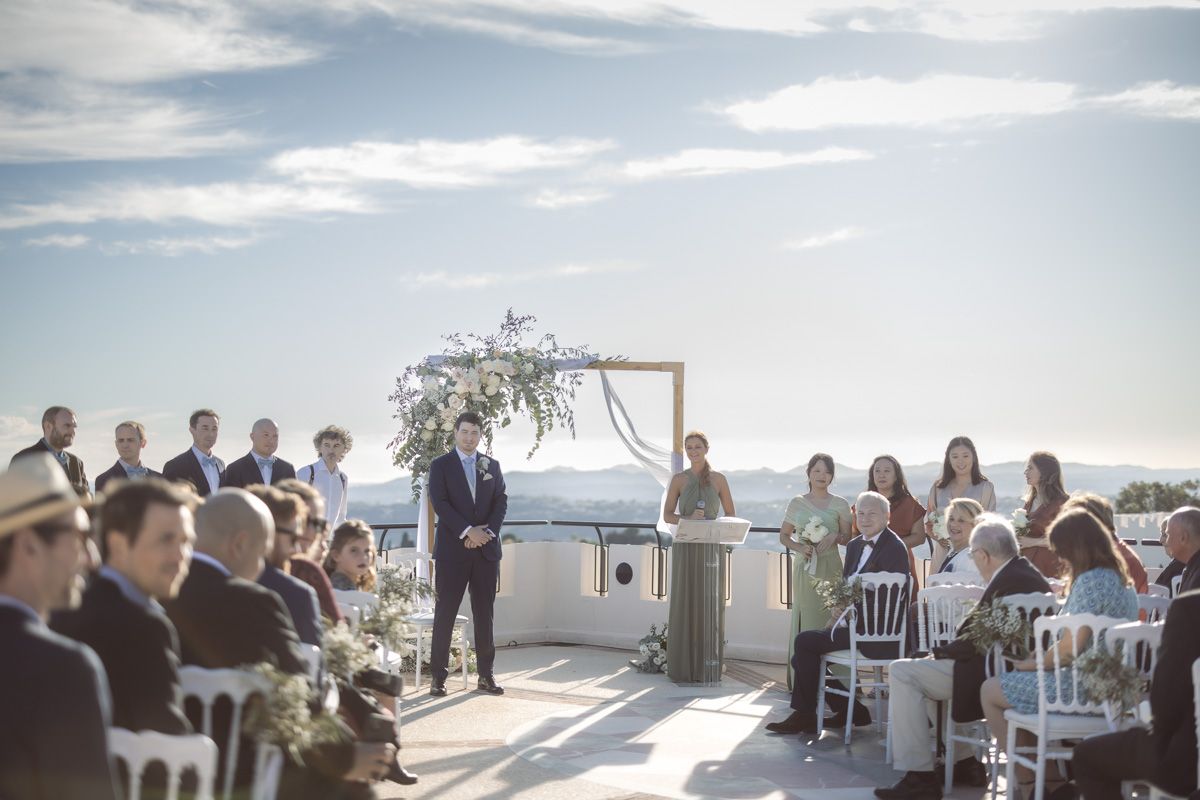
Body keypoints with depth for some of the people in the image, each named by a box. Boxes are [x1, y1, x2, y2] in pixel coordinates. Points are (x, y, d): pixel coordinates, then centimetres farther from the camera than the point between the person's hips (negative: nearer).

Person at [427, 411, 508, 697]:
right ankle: (438, 676, 3)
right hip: (452, 549, -3)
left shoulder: (492, 465, 13)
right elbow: (440, 504, -8)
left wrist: (488, 531, -9)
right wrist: (468, 531, -16)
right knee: (445, 613, -2)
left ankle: (486, 674, 12)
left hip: (487, 548, 3)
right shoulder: (441, 465, 2)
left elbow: (501, 501, 7)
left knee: (484, 614, 6)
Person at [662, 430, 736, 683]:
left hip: (711, 546, 1)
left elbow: (730, 514, 9)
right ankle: (683, 668, 6)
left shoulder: (718, 479, 5)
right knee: (684, 603, -1)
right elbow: (667, 515, 3)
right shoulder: (679, 479, 4)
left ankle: (708, 667, 9)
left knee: (711, 604, 1)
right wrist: (689, 519, -15)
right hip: (685, 547, -1)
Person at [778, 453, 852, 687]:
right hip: (804, 568, 0)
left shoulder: (840, 504, 7)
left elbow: (849, 537, 10)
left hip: (830, 568, 0)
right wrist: (800, 547, -5)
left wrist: (835, 537, -11)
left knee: (829, 618, -5)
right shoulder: (797, 503, 9)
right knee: (805, 618, -4)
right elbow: (784, 535, 14)